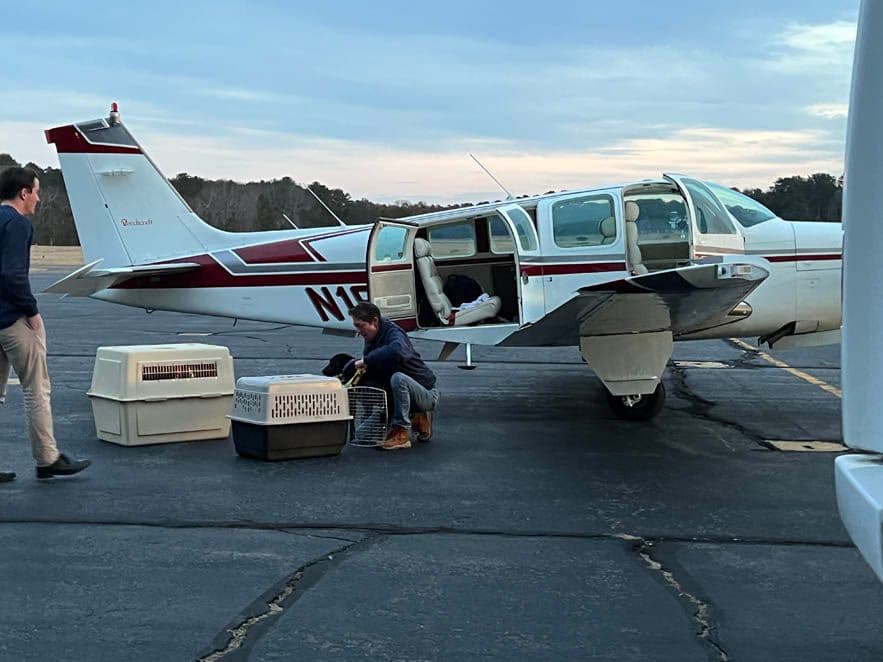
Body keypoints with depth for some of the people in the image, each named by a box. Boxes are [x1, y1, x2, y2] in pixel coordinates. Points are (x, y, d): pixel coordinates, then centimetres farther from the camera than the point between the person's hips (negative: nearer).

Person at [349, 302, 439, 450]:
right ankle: (418, 419, 17)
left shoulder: (393, 333, -22)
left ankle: (401, 433, -26)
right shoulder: (371, 339, 5)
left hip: (427, 393, -9)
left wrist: (366, 360, -39)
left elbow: (398, 351, -47)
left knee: (398, 378, -38)